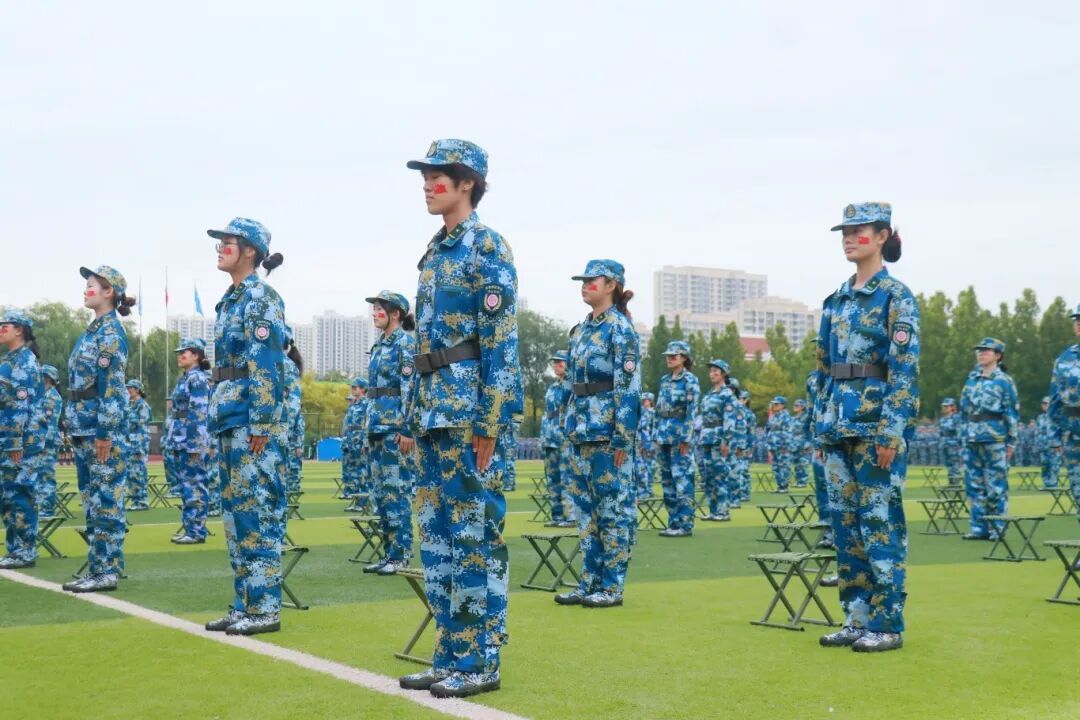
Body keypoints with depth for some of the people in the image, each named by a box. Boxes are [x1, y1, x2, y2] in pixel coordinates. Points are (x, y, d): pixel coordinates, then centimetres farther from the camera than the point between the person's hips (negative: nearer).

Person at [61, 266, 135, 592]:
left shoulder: (111, 332, -11)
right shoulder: (94, 330, 17)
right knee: (92, 500, 12)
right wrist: (75, 427, 18)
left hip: (101, 426, -10)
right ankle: (97, 568, 17)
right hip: (84, 427, 10)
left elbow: (113, 385, -17)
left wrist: (105, 434, -20)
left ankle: (107, 571, -3)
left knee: (106, 500, -6)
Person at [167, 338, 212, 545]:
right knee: (185, 483, 11)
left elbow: (199, 413, -17)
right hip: (181, 439, 9)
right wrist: (174, 441, 18)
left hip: (193, 437, -9)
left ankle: (197, 531, -3)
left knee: (194, 485, -6)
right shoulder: (183, 379, 17)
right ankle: (188, 527, 16)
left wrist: (196, 444, -20)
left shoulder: (198, 379, -11)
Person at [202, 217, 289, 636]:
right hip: (229, 418, 10)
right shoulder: (230, 300, 18)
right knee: (236, 510, 11)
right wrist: (220, 419, 20)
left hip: (254, 420, -10)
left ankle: (265, 609, -4)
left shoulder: (261, 297, -10)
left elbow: (267, 365, -16)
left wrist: (261, 425, -20)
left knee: (258, 511, -7)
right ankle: (245, 604, 16)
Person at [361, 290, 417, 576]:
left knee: (397, 491, -7)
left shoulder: (406, 343, -9)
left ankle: (401, 555, -3)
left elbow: (412, 388, -15)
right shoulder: (380, 345, 17)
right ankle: (389, 553, 14)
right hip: (377, 424, 9)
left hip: (395, 426, -9)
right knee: (382, 492, 10)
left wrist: (407, 430, -20)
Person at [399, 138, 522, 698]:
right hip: (435, 408, 9)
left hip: (471, 407, -9)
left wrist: (489, 422, -18)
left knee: (475, 534, -4)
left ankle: (481, 662, 3)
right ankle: (451, 656, 18)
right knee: (437, 535, 10)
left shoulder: (487, 248, -8)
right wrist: (419, 416, 17)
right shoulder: (435, 252, 17)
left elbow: (502, 342, -13)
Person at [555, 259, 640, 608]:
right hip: (582, 429, 8)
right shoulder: (581, 329, 14)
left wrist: (623, 440, -18)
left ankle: (612, 587, 3)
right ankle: (589, 583, 16)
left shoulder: (620, 329, -9)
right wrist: (573, 426, 16)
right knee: (586, 506, 10)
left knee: (613, 506, -2)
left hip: (608, 429, -8)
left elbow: (629, 386, -14)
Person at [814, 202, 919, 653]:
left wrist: (892, 432, -17)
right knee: (845, 522, 8)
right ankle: (857, 618, 15)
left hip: (877, 421, -7)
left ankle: (887, 624, 1)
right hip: (839, 421, 7)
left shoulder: (896, 297, -6)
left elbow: (905, 368, -12)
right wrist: (822, 425, 14)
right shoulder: (836, 300, 15)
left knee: (880, 521, -5)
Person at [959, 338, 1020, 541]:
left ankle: (997, 528, 2)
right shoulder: (972, 378, 14)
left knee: (996, 485, -3)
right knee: (974, 484, 6)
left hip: (994, 439, -6)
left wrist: (1012, 441, -6)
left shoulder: (1004, 381, -2)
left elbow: (1012, 413, -3)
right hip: (971, 438, 6)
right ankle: (978, 527, 12)